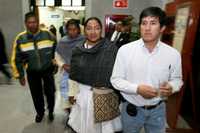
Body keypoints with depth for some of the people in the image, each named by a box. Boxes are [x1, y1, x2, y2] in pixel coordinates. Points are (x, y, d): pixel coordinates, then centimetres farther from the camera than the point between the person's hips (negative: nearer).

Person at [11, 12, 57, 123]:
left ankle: (51, 111, 33)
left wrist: (56, 64, 6)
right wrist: (20, 75, -1)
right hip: (32, 72, 1)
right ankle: (40, 112, 41)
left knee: (50, 92, 4)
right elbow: (17, 59, -3)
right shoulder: (20, 39, -11)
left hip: (48, 70, -1)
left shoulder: (48, 35, -13)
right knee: (36, 95, 15)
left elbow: (57, 51, 2)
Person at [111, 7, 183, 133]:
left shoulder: (173, 54, -9)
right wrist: (137, 88, -25)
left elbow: (177, 79, 6)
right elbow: (116, 79, -9)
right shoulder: (125, 50, -14)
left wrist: (171, 87, -18)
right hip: (132, 108, -1)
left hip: (158, 109, 1)